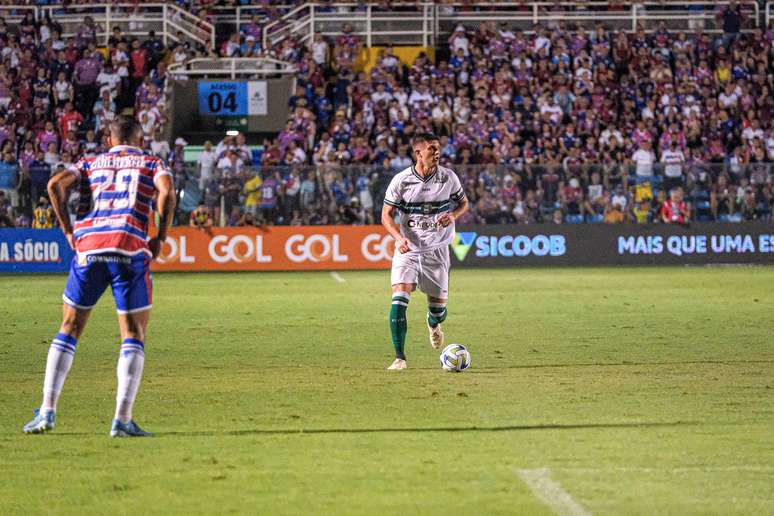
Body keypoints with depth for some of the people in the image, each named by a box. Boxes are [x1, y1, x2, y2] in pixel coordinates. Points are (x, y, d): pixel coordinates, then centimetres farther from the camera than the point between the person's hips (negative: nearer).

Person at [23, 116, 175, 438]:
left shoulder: (90, 164, 21)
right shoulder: (152, 164, 16)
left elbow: (56, 184, 3)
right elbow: (166, 192, -6)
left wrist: (68, 230, 7)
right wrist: (160, 239, 0)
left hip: (88, 246, 2)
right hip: (130, 249, -2)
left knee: (69, 329, 13)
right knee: (134, 336, 5)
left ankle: (47, 412, 6)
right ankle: (122, 420, -6)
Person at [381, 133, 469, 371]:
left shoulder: (448, 177, -3)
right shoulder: (401, 180, -9)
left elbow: (463, 202, 13)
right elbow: (386, 215, -3)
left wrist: (453, 215, -11)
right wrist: (399, 237, -21)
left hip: (437, 250, 2)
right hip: (407, 249, -2)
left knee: (439, 305, 6)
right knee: (399, 298, -20)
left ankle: (434, 323, 46)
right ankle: (399, 356, -16)